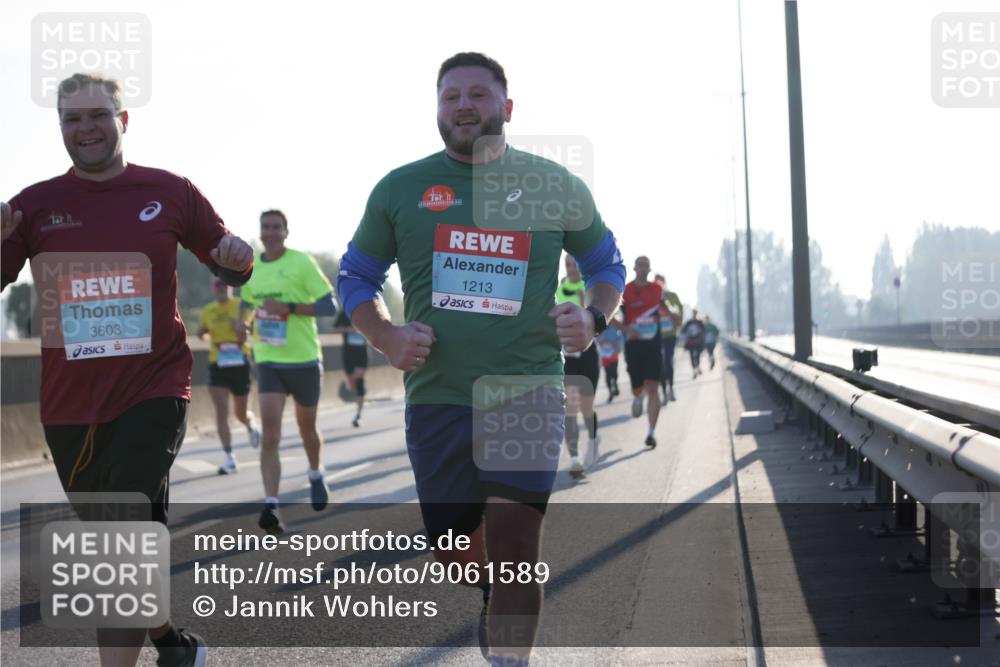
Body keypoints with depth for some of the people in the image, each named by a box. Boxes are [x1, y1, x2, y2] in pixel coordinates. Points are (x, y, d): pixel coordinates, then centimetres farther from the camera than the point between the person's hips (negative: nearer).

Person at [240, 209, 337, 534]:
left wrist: (289, 307, -22)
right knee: (269, 436, -13)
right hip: (268, 362, 2)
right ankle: (271, 505, -18)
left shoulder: (302, 263, -9)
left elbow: (330, 305, -12)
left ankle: (315, 474, 45)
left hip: (304, 360, -2)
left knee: (306, 428, 15)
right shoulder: (250, 267, 6)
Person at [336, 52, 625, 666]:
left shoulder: (556, 187, 5)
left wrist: (594, 317, -3)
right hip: (437, 396, 2)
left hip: (528, 387, -2)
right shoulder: (400, 190, 6)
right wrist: (384, 336, -4)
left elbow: (606, 264, 18)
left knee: (513, 546, -16)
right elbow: (356, 277, 16)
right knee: (459, 555, 11)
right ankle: (499, 599, 45)